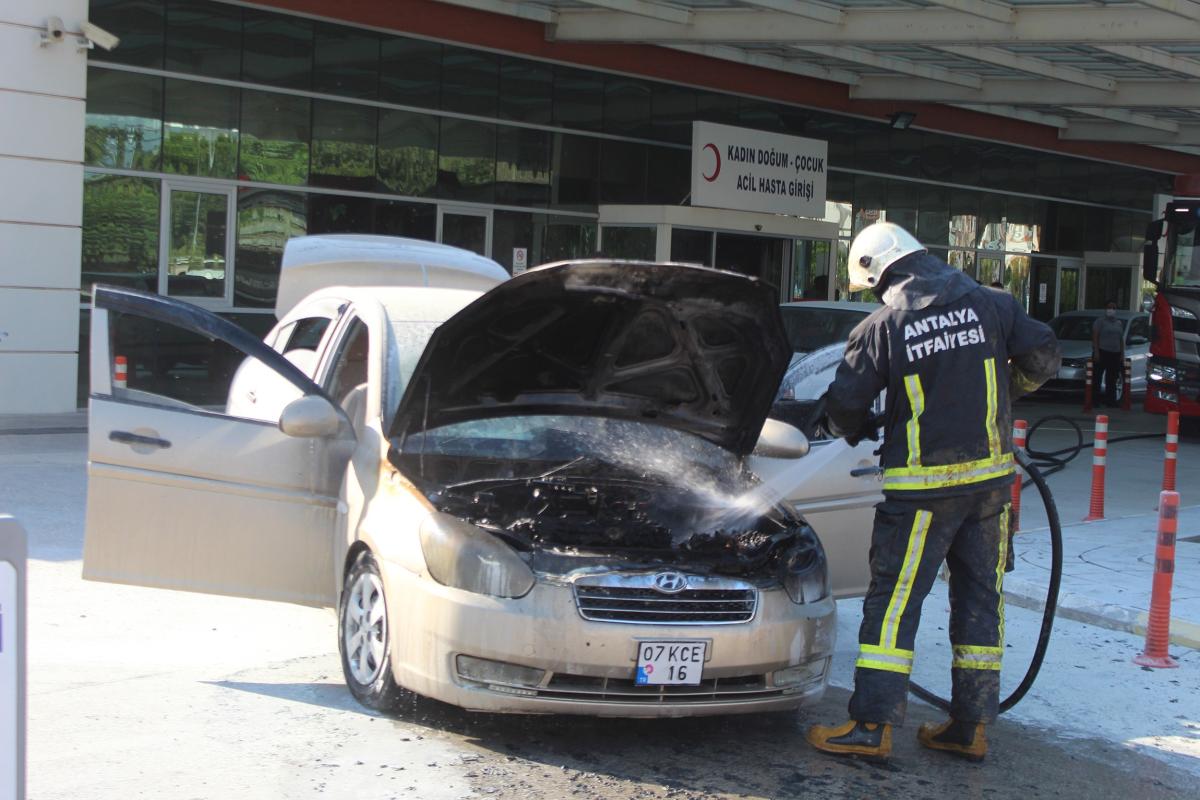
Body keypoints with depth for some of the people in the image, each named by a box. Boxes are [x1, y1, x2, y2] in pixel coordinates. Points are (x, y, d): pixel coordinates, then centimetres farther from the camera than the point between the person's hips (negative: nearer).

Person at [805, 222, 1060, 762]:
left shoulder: (882, 326, -7)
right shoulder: (990, 304, 3)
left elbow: (843, 406, -5)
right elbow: (1043, 359, 5)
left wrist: (859, 432, 18)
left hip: (922, 485, -4)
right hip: (991, 474, 4)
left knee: (893, 600, 1)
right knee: (981, 597, 11)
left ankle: (872, 726, 0)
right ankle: (970, 727, 16)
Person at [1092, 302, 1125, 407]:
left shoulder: (1119, 323, 18)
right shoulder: (1100, 321, 0)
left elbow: (1121, 339, 21)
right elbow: (1095, 337, -6)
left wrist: (1122, 354, 14)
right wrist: (1096, 352, -15)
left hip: (1115, 354, 6)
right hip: (1102, 352, -6)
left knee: (1112, 379, 6)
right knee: (1098, 377, -7)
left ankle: (1110, 400, 11)